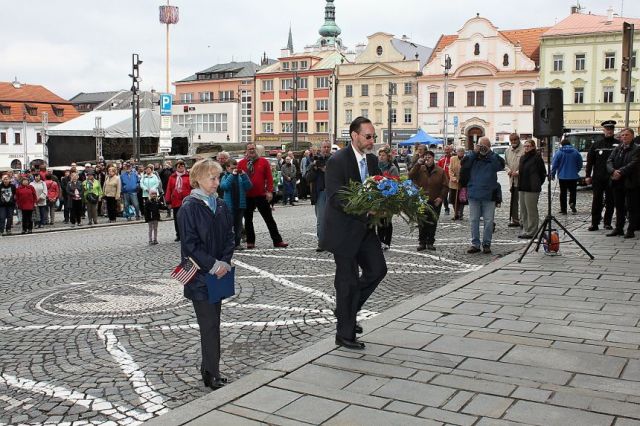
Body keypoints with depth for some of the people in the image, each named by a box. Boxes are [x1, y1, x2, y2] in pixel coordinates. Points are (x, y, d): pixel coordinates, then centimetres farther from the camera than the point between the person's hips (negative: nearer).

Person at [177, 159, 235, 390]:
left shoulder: (221, 206, 8)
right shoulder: (189, 208, -12)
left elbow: (229, 237, 9)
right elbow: (190, 244, -15)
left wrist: (225, 262, -5)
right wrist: (213, 266, -17)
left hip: (219, 272, 6)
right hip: (200, 275, -6)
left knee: (213, 321, 12)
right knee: (209, 324, -4)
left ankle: (208, 369, 23)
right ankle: (212, 375, 3)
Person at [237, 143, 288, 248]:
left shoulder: (263, 161, 2)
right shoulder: (241, 163, 4)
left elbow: (269, 177, -1)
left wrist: (269, 191, -8)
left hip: (261, 196, -1)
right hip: (246, 196, 1)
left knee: (269, 219, 3)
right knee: (248, 220, 9)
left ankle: (277, 241, 7)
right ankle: (250, 242, 19)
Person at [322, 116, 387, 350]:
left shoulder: (372, 160, 7)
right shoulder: (337, 161, -17)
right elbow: (335, 198, -23)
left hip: (364, 228, 7)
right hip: (344, 229, -7)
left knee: (377, 269, 8)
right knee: (348, 280, 1)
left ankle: (347, 310, 29)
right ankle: (345, 334, 16)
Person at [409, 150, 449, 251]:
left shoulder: (440, 171, 2)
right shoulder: (420, 169, 3)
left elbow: (445, 186, 3)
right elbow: (410, 176, -13)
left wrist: (441, 197, -8)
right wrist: (418, 164, -16)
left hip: (435, 202, 0)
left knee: (433, 223, 5)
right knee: (422, 223, 2)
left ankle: (430, 242, 15)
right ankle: (422, 242, 11)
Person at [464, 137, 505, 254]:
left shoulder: (493, 158, 5)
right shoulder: (473, 156, 7)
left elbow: (501, 165, -13)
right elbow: (464, 164, -8)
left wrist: (490, 152, -11)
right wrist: (474, 152, -12)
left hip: (489, 195, -1)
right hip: (474, 194, 1)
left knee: (489, 221, 2)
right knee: (474, 220, 5)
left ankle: (486, 244, 11)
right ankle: (475, 244, 12)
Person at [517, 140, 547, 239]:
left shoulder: (537, 158, -9)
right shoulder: (523, 158, 15)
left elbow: (543, 173, -6)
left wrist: (537, 184, -2)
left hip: (532, 189, -8)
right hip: (522, 188, 9)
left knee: (531, 210, -4)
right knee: (523, 211, 12)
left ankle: (531, 232, 1)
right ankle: (525, 230, 20)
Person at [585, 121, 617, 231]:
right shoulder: (596, 145, 9)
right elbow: (589, 161, 9)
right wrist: (587, 176, 3)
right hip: (598, 178, 1)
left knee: (610, 202, 5)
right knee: (596, 201, 1)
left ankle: (607, 223, 15)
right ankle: (594, 223, 5)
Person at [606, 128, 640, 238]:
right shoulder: (617, 149, 13)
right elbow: (609, 161, 3)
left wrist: (620, 172, -21)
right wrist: (613, 171, -16)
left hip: (631, 183, -5)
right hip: (617, 183, 5)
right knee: (619, 207, 12)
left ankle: (631, 230, 5)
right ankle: (618, 228, 20)